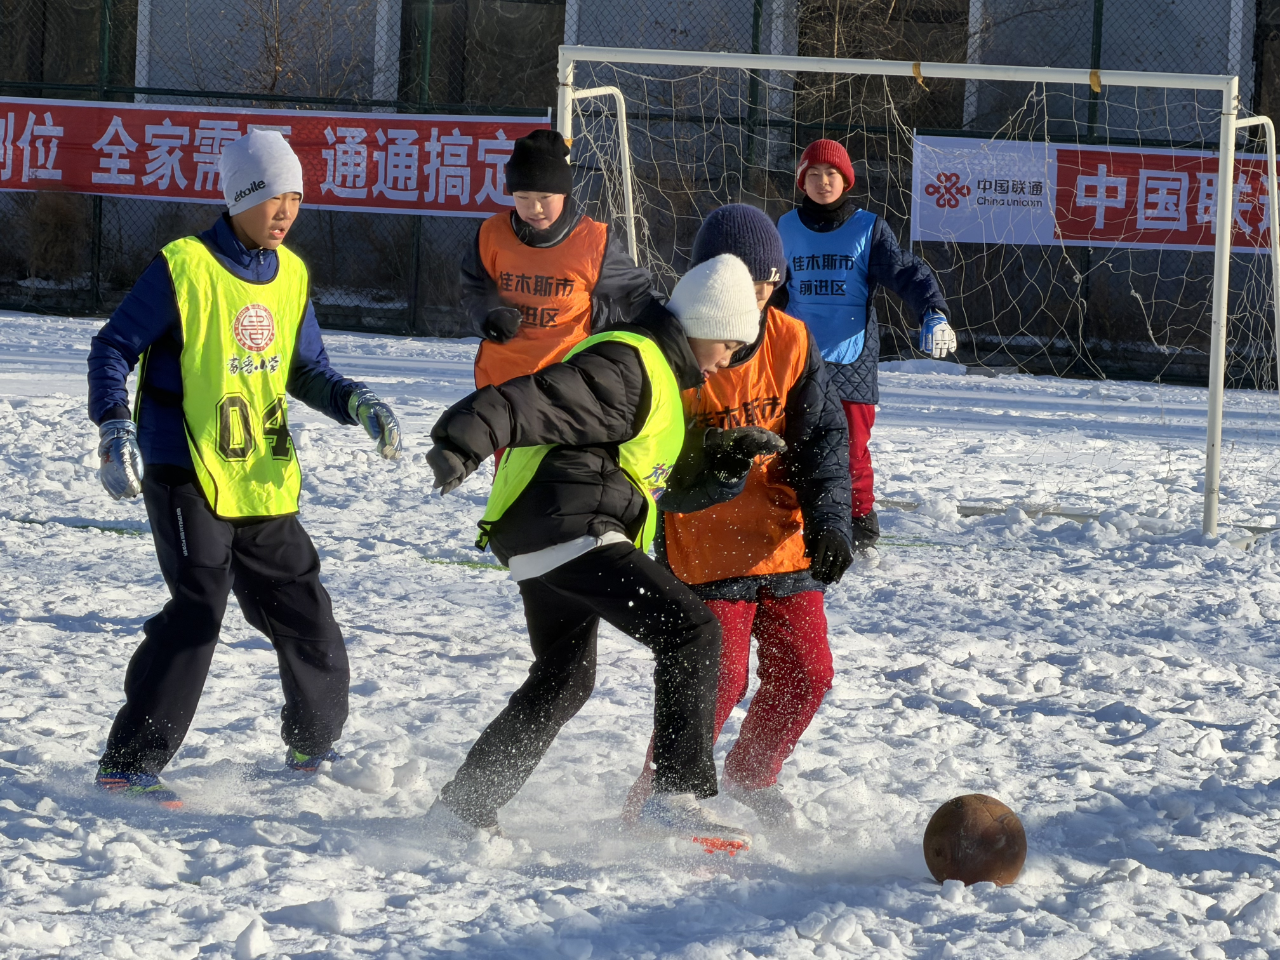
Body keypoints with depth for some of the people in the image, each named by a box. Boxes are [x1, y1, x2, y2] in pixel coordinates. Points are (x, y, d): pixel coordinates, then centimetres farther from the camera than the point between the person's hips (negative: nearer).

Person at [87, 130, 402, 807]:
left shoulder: (291, 276, 9)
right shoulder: (183, 268, -10)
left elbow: (306, 371, 18)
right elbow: (113, 348, -5)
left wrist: (357, 403, 0)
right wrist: (115, 431, -17)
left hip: (266, 484, 7)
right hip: (187, 476, -7)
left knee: (303, 614, 10)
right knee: (198, 609, -18)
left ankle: (313, 749, 31)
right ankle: (129, 763, -13)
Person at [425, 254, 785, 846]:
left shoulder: (654, 372, 23)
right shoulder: (624, 367, -12)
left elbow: (669, 471, 28)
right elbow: (534, 402, -25)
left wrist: (723, 455, 11)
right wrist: (463, 442, -37)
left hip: (542, 543, 11)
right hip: (571, 531, -11)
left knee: (562, 683, 24)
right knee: (691, 631, -17)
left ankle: (465, 805, 32)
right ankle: (678, 793, -25)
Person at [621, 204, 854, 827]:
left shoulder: (791, 342, -3)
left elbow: (822, 434, 0)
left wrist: (829, 519, -14)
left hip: (785, 542, 5)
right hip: (705, 548, -5)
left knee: (805, 672, 7)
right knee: (719, 676, -14)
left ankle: (752, 776, 35)